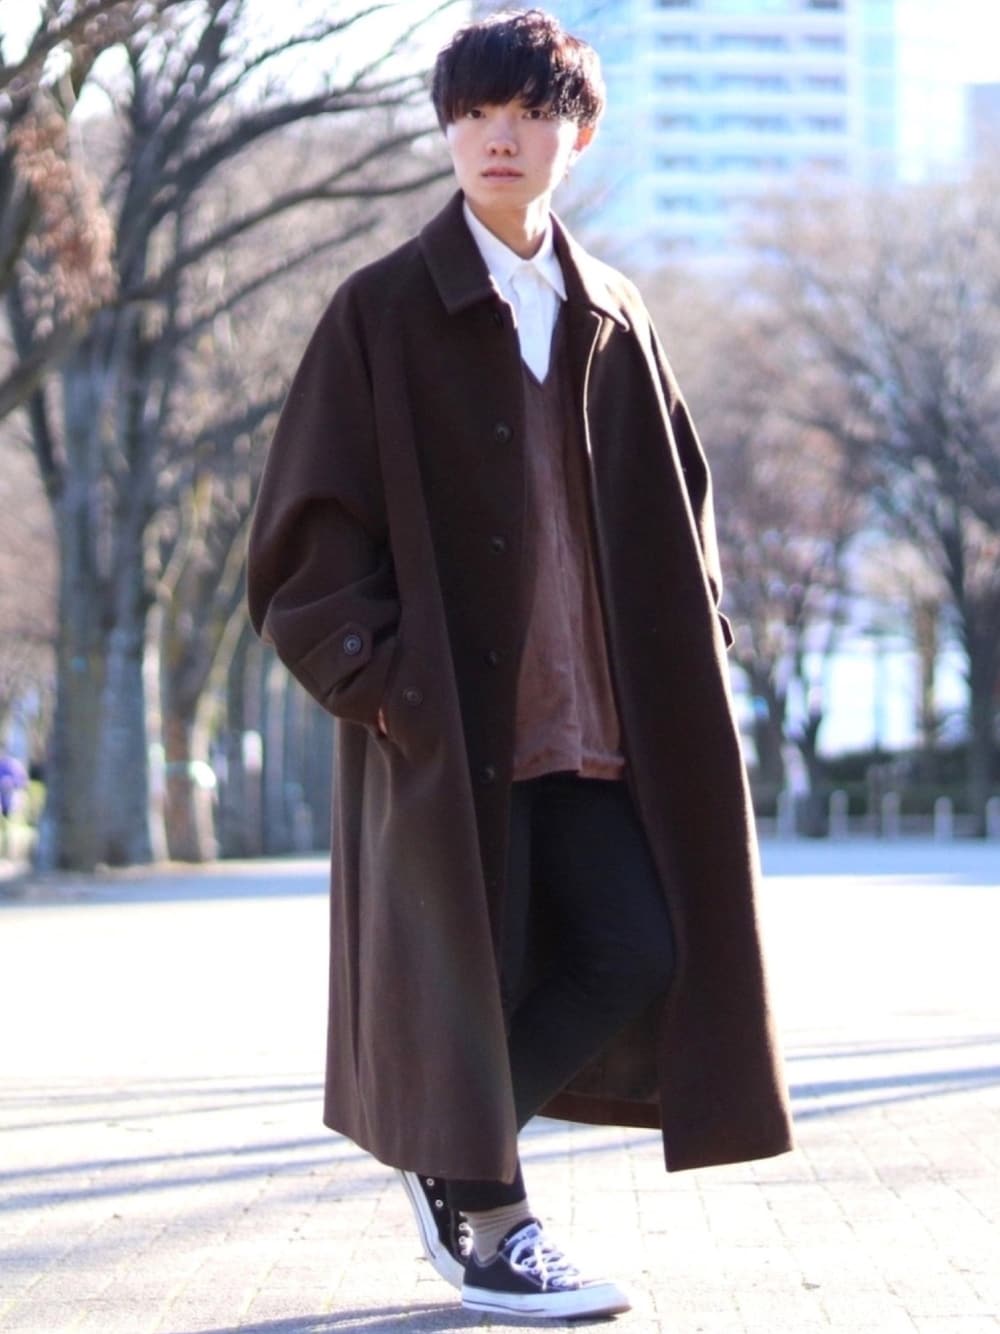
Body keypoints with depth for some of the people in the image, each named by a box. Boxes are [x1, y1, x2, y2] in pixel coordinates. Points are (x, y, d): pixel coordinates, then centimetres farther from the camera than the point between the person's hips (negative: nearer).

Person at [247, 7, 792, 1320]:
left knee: (640, 954, -2)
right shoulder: (382, 313, -4)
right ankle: (484, 1225, 21)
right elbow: (307, 534, -7)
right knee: (471, 971, 1)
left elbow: (676, 502, 19)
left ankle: (460, 1150, 21)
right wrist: (381, 678, -16)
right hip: (449, 716, -5)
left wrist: (693, 648, 5)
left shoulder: (612, 317, 10)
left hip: (588, 718, 5)